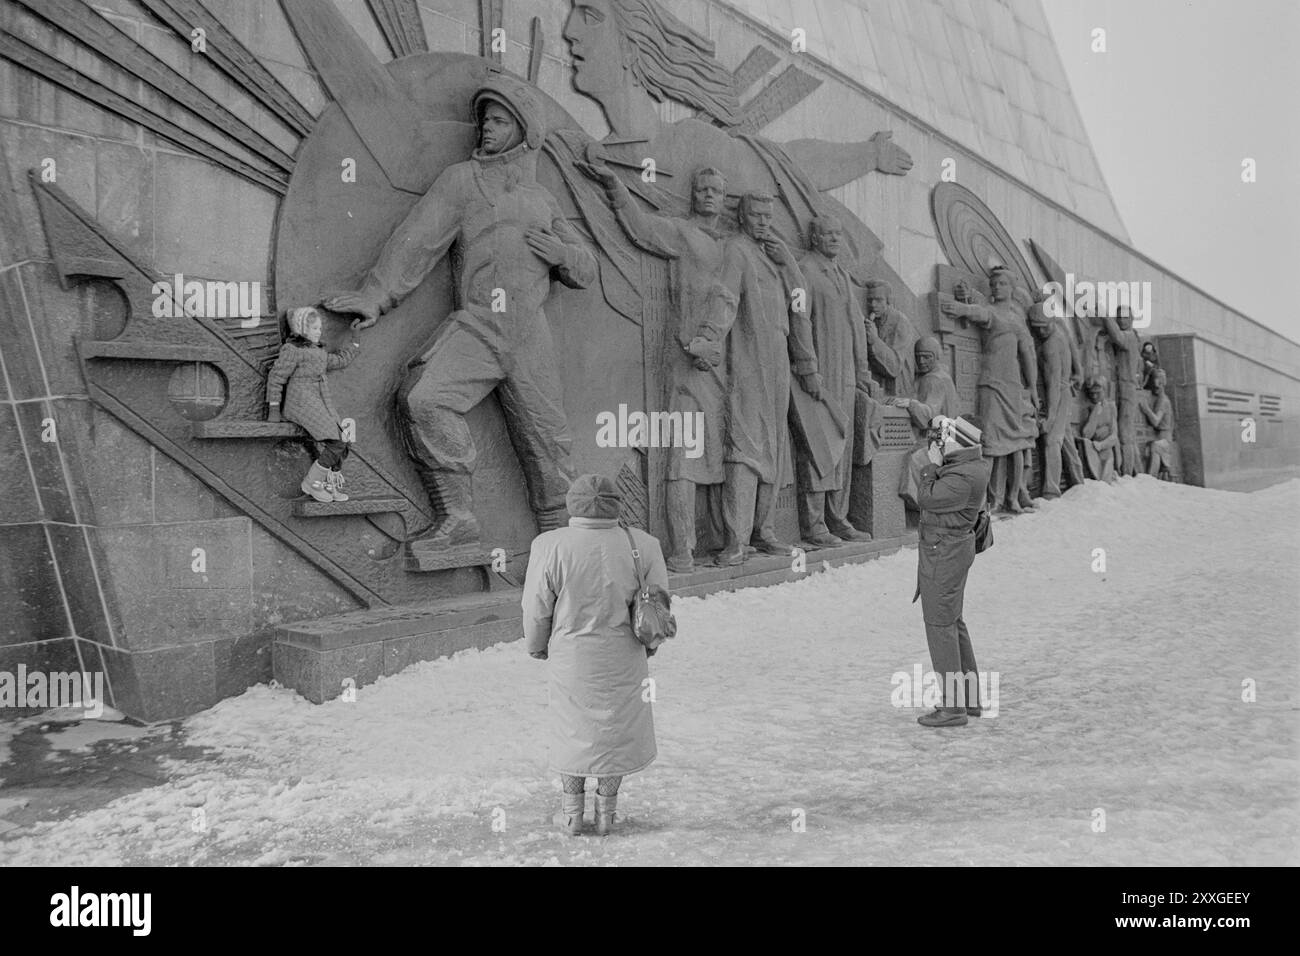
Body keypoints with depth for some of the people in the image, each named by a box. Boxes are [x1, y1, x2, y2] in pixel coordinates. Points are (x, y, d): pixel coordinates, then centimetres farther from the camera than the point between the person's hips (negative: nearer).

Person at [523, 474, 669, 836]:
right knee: (618, 727, 19)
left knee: (573, 726, 19)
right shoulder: (643, 546, -13)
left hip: (571, 657, 0)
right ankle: (606, 811, 27)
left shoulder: (550, 547, -18)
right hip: (623, 658, 1)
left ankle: (572, 813, 28)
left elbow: (537, 609, -9)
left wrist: (537, 646, 9)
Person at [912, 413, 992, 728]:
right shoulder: (971, 464, 7)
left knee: (940, 625, -5)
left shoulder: (963, 477, -24)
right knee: (953, 622, 17)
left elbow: (927, 499, -20)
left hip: (943, 552, -11)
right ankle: (970, 698, 26)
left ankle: (953, 707, 0)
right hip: (949, 549, 11)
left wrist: (933, 464, -9)